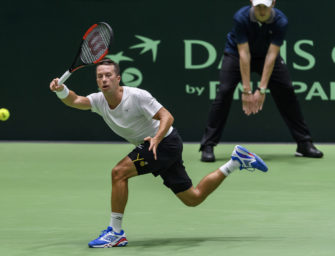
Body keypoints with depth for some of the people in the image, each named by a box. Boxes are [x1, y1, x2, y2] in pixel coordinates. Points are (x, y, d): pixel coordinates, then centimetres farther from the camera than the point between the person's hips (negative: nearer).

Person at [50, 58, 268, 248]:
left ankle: (116, 232, -15)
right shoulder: (99, 100, -2)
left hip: (165, 141, -8)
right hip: (152, 146, 8)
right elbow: (74, 100, -17)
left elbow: (167, 117, -22)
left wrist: (157, 138, -39)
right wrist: (61, 89, -38)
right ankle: (236, 161, 25)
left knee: (119, 172, -22)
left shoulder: (137, 96, -20)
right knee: (193, 198, 13)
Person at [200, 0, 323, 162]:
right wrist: (247, 90, -33)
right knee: (224, 92, -19)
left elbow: (271, 55, -29)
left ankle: (304, 144, 3)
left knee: (286, 91, -7)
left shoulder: (280, 21, -27)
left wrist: (262, 89, -33)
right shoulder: (241, 18, -31)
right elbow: (244, 54, -32)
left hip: (265, 56, 2)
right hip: (236, 53, -2)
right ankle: (207, 146, -15)